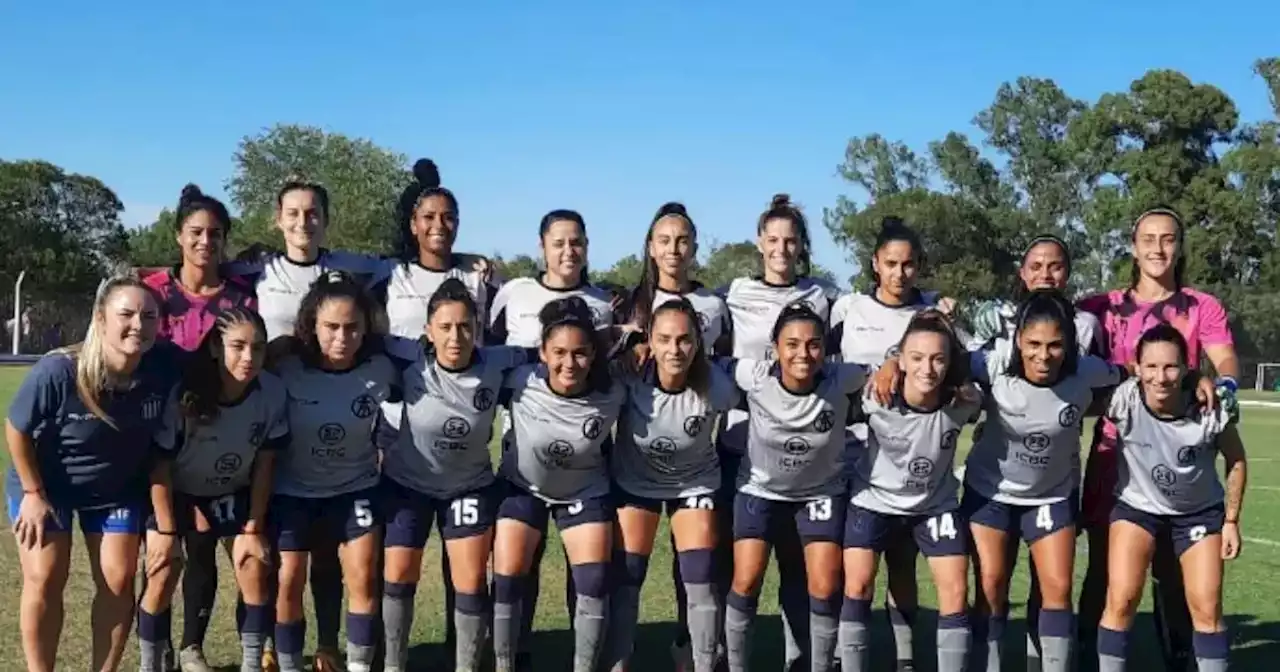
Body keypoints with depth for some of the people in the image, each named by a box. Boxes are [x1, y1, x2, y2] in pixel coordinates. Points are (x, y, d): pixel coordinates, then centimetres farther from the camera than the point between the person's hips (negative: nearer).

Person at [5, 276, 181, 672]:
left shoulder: (162, 374, -25)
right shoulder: (59, 370, -32)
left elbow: (158, 456, -14)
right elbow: (17, 429, -14)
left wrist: (166, 527, -11)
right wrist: (34, 494, -9)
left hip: (117, 488, 2)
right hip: (45, 482, -2)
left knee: (118, 579, 0)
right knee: (45, 578, -6)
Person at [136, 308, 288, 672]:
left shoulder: (273, 392, -23)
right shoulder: (185, 391, -31)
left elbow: (265, 462, -10)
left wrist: (254, 527, -7)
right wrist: (169, 529, -15)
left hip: (234, 494, 3)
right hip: (176, 492, -2)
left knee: (255, 572, -4)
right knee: (163, 576, -8)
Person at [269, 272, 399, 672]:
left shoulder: (381, 370, -16)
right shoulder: (286, 368, -19)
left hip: (355, 487, 1)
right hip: (292, 489, 0)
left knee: (363, 579, -3)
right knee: (288, 581, 0)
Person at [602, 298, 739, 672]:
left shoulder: (715, 386, -27)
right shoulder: (628, 378, -29)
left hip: (695, 483, 0)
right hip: (634, 482, 0)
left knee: (701, 581, -5)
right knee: (625, 579, -1)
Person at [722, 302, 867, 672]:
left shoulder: (841, 380, -25)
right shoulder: (755, 377, -27)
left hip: (822, 490, 1)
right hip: (760, 488, 0)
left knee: (825, 588, -5)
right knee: (746, 581, -5)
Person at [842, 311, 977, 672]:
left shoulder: (963, 402, -23)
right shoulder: (877, 396, -27)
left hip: (936, 503, 1)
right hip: (874, 499, -1)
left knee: (956, 590, -4)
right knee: (857, 586, -6)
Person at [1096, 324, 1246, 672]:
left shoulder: (1210, 410, -25)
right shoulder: (1124, 400, -30)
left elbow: (1236, 461, -8)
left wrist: (1231, 521, -3)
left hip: (1200, 510, 1)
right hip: (1137, 505, 0)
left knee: (1207, 608, 0)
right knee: (1121, 600, -9)